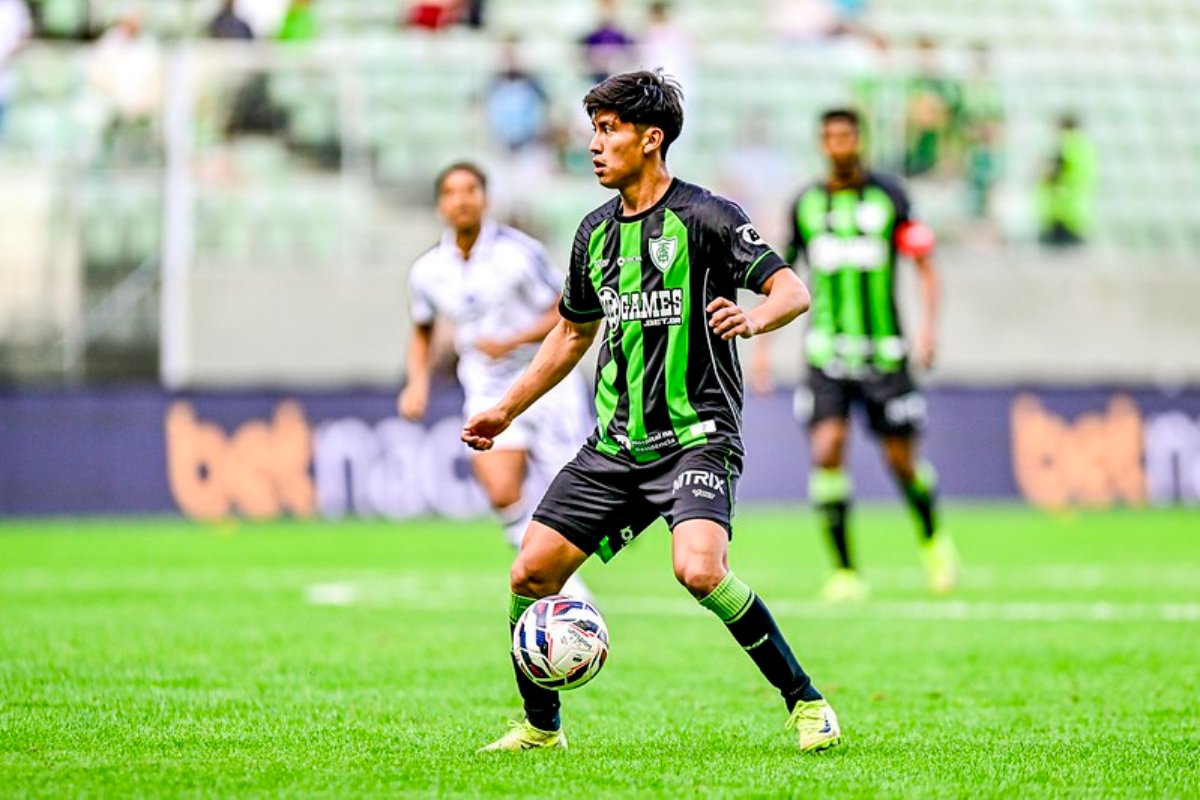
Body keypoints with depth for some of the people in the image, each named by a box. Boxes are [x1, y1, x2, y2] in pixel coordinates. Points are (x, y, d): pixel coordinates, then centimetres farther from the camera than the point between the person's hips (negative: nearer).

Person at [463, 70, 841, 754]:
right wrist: (508, 410, 27)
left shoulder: (705, 217, -8)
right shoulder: (596, 232, 12)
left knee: (699, 569, -29)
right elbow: (573, 332, 27)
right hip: (615, 444, 7)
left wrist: (754, 319, -35)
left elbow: (794, 290, -13)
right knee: (531, 573, -1)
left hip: (697, 436, -7)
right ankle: (541, 727, 19)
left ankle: (806, 702, -14)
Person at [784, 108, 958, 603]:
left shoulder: (888, 196, -1)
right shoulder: (805, 204, 5)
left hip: (883, 350, -1)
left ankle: (933, 539, 34)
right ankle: (845, 571, -6)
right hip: (827, 352, 1)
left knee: (902, 462, 3)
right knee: (826, 450, -15)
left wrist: (927, 325, -13)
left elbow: (924, 264, 0)